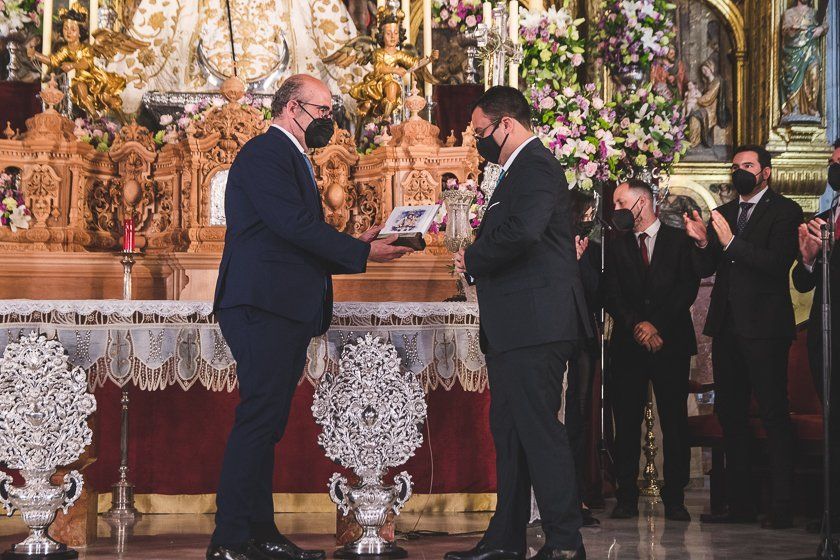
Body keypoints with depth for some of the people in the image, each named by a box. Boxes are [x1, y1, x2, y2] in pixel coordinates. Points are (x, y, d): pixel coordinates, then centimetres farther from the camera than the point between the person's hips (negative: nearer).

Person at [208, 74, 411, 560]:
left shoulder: (294, 160, 25)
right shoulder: (264, 154, -8)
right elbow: (295, 225, -18)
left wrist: (358, 247, 7)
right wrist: (362, 252, -13)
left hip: (289, 312, 11)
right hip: (264, 306, -11)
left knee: (267, 424, 10)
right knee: (258, 421, -13)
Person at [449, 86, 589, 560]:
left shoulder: (536, 166, -11)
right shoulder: (522, 169, 22)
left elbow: (521, 232, -27)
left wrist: (472, 261, -13)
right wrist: (477, 261, 4)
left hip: (535, 323, -11)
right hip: (515, 327, 11)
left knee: (538, 429, -11)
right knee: (509, 431, 14)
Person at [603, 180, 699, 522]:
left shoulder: (679, 241, 7)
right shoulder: (616, 246, 13)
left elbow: (688, 288, -1)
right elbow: (611, 295, 5)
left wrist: (657, 324, -10)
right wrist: (637, 325, -11)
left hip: (671, 343, -2)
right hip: (628, 344, 2)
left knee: (675, 423, -3)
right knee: (626, 423, -2)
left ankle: (675, 500, 1)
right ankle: (627, 499, 1)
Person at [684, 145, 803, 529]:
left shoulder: (785, 211, -2)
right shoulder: (723, 213, 17)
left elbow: (778, 263, -15)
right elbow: (705, 270, 12)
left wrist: (731, 242, -19)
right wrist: (702, 242, -7)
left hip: (764, 327, -7)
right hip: (727, 327, 7)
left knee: (774, 415, -9)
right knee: (730, 415, 8)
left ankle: (781, 507, -9)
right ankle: (739, 504, 14)